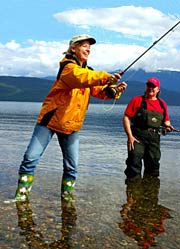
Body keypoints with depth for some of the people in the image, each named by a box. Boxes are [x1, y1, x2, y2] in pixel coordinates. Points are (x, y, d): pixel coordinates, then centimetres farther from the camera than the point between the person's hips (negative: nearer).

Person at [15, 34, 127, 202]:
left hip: (72, 125, 6)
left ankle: (67, 194, 21)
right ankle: (22, 193, 6)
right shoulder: (68, 66, -13)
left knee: (72, 166, 6)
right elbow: (81, 78, -35)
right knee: (31, 158, -6)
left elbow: (100, 91, -2)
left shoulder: (89, 71, 11)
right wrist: (105, 77, -48)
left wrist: (114, 90, -22)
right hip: (50, 119, -6)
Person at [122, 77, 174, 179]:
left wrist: (167, 125, -3)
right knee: (134, 164, -10)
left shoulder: (162, 104, 14)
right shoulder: (137, 100, 2)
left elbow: (166, 121, 22)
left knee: (153, 165, 9)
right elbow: (126, 118, -4)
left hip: (154, 138, 4)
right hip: (137, 137, -4)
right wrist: (130, 136, -13)